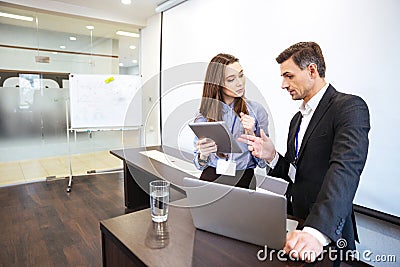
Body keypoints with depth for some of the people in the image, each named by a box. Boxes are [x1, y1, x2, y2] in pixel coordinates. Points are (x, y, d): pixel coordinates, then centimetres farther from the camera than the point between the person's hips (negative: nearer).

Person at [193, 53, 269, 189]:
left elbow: (263, 162, 2)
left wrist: (251, 134, -12)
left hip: (244, 181, 0)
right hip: (211, 179, 1)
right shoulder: (204, 114, 2)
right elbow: (199, 165, 8)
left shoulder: (256, 110, 0)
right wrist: (203, 154, -13)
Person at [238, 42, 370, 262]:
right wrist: (272, 157, -4)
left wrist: (317, 231, -37)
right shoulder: (298, 119, 14)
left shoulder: (350, 107, -10)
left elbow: (345, 170, -26)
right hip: (291, 224, 6)